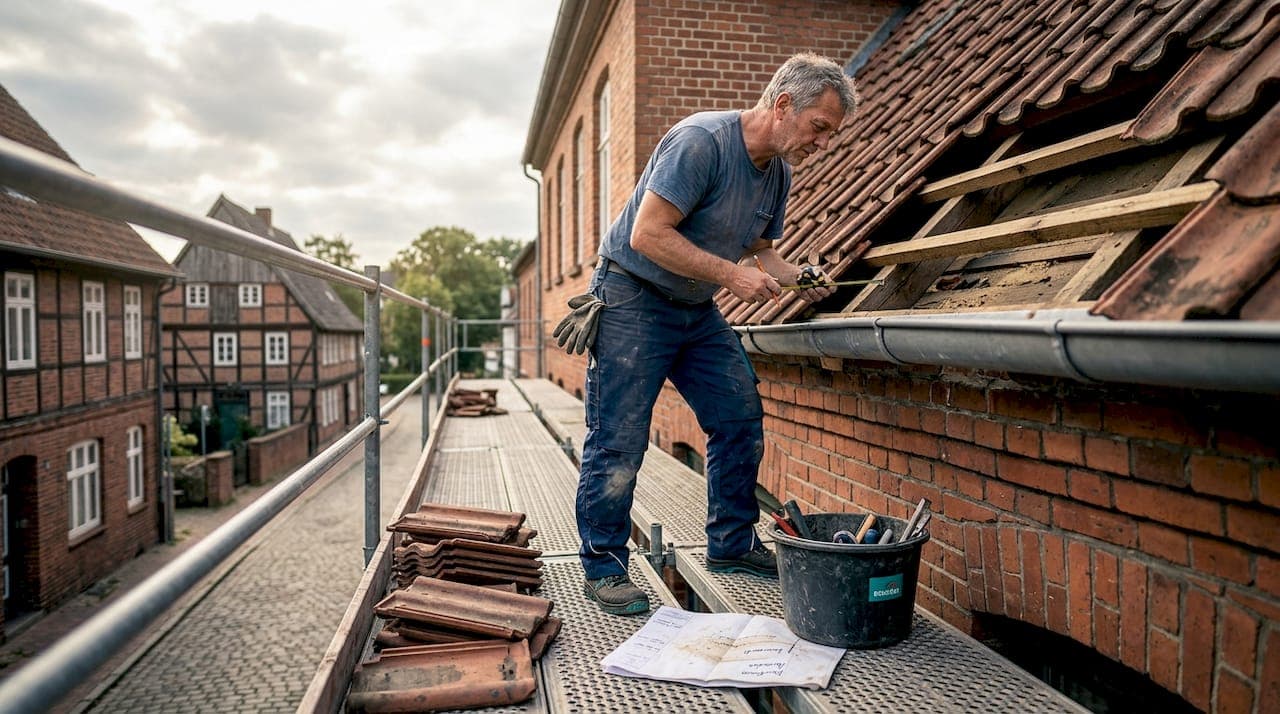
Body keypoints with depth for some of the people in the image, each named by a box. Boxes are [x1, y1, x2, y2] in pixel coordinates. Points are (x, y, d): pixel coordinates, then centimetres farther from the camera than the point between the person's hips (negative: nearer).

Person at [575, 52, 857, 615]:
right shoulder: (700, 141, -22)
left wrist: (798, 276, -6)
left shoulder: (778, 172, 5)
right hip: (633, 300, -8)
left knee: (741, 421, 6)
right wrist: (731, 274, -26)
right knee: (619, 443, -6)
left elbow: (759, 251, 15)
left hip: (697, 310, 8)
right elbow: (647, 235, -26)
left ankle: (732, 544, 22)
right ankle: (603, 567, 8)